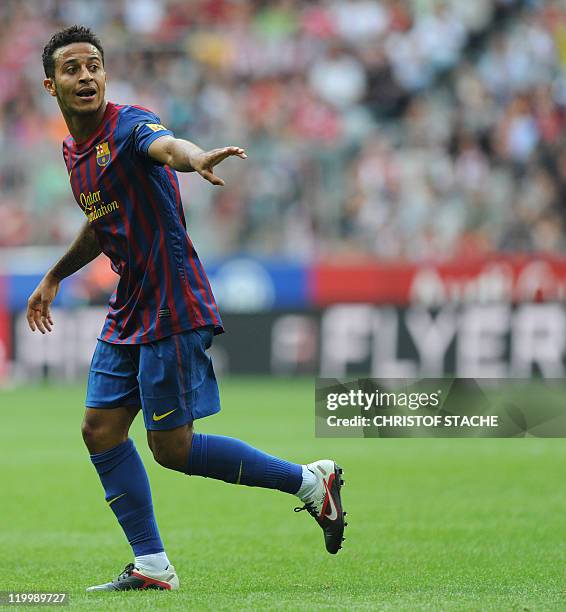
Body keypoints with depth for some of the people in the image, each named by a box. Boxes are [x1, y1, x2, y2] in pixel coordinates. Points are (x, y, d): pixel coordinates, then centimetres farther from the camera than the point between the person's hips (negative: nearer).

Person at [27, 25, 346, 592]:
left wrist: (195, 157, -64)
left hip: (172, 311, -9)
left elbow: (165, 144, -41)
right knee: (100, 429, 3)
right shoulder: (72, 151, 12)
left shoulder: (128, 125, -15)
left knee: (172, 447, -5)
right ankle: (151, 565, 10)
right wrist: (54, 277, 37)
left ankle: (310, 481, 8)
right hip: (127, 312, 9)